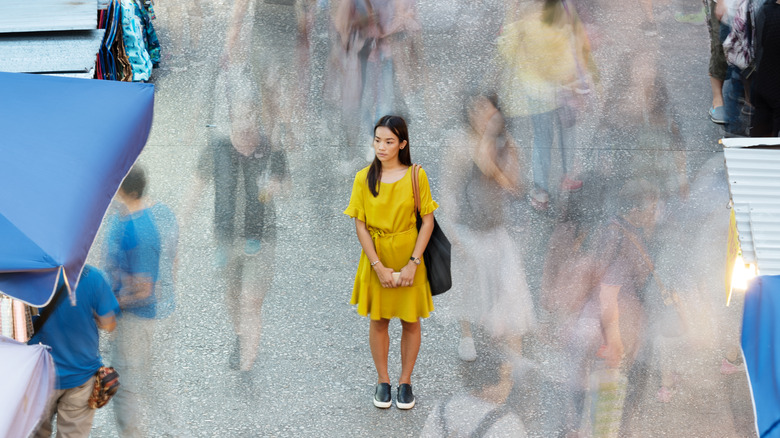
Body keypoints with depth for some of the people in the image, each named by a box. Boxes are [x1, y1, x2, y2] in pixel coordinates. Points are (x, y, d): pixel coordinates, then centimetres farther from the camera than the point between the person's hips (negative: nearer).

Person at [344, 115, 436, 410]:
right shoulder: (364, 178, -5)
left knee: (410, 320, 8)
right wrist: (379, 266, -13)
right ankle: (382, 380, 27)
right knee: (378, 320, 11)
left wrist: (413, 263, -14)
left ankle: (405, 382, 24)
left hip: (408, 258, -1)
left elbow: (428, 221, -7)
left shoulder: (416, 176, -9)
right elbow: (360, 225, -6)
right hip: (375, 258, 1)